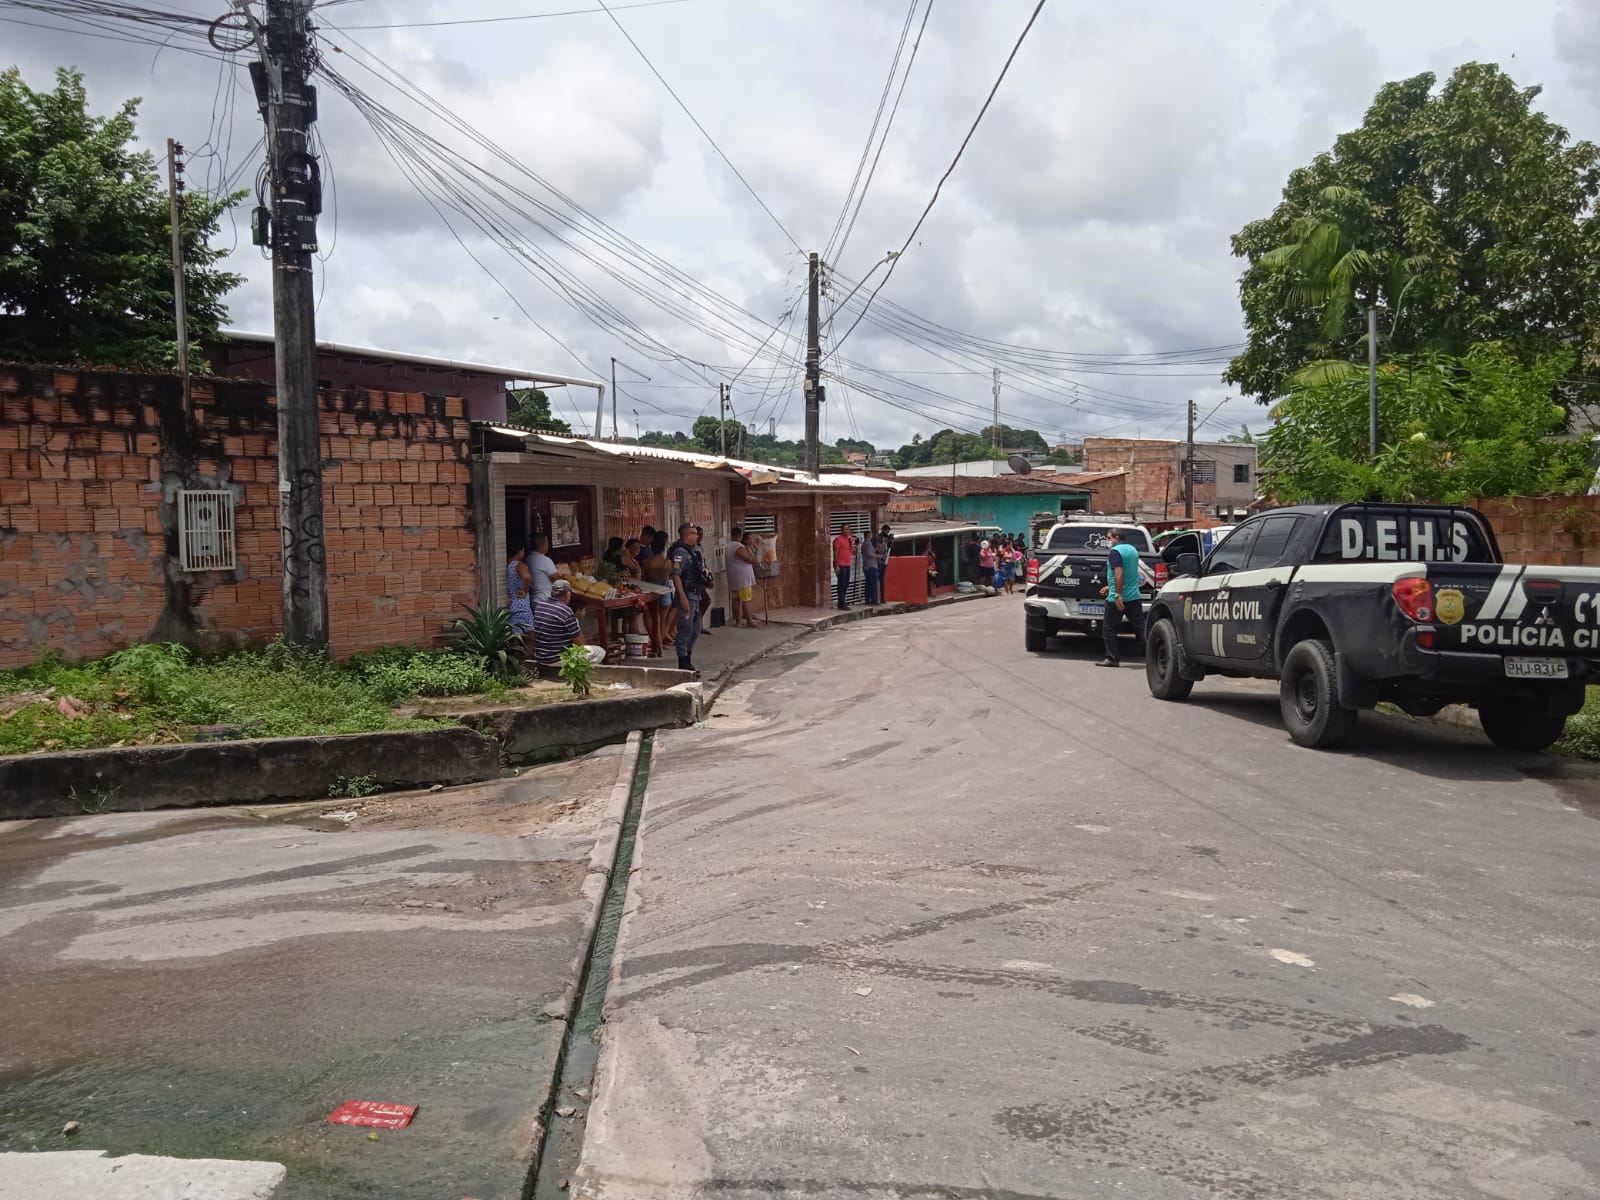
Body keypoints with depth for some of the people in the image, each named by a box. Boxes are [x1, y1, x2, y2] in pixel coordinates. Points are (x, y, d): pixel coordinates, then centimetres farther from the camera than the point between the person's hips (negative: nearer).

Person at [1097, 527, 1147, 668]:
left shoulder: (1115, 551, -12)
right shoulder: (1133, 550, 16)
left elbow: (1119, 573, -24)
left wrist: (1118, 595, -27)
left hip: (1118, 598, -8)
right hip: (1134, 597, 8)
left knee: (1109, 629, 4)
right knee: (1141, 628, 6)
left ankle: (1112, 658, 6)